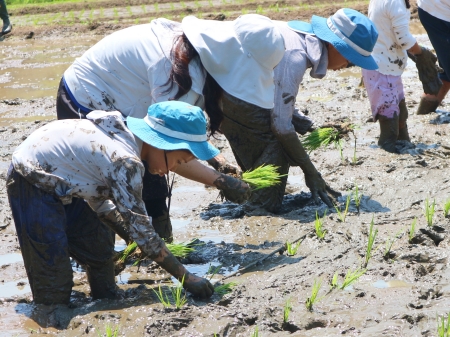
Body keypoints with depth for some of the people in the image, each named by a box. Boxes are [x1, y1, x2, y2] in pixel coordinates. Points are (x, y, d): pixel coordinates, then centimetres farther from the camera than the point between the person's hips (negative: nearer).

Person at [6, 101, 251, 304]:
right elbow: (142, 231, -25)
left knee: (100, 250, 11)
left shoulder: (128, 131, -2)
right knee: (54, 288, -11)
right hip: (31, 183, -9)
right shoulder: (126, 162, -28)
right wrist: (187, 279, -21)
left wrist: (222, 181, 20)